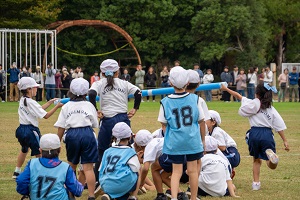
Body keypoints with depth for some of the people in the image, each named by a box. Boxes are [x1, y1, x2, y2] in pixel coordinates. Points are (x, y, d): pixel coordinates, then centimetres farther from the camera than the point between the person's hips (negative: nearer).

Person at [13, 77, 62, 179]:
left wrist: (50, 102, 10)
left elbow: (39, 109, 14)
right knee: (40, 154, -5)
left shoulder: (22, 100, 9)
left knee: (24, 150, 31)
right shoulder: (31, 102, -18)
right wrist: (57, 106, -13)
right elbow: (45, 115, -18)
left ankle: (17, 172, 40)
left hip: (21, 129, 9)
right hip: (30, 130, -9)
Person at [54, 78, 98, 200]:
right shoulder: (89, 105, 10)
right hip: (87, 133, -1)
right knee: (88, 167, -5)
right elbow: (94, 124, 8)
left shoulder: (66, 106, 10)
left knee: (71, 165, 20)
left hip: (72, 134, 1)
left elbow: (61, 128, 6)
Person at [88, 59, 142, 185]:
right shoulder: (124, 83, 11)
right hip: (124, 119, 2)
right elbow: (138, 93, -2)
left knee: (102, 151, 8)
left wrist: (95, 111, -9)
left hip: (108, 121, -2)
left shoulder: (99, 84, 4)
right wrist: (135, 109, 5)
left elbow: (91, 94, -16)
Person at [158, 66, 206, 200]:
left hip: (174, 142, 0)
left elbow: (164, 125, 2)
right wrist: (203, 140, 15)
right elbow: (201, 122, 3)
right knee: (192, 170, 11)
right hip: (193, 141, 0)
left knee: (176, 171, 5)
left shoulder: (166, 102, -6)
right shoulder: (194, 99, -5)